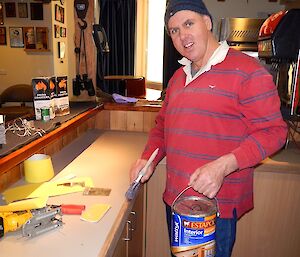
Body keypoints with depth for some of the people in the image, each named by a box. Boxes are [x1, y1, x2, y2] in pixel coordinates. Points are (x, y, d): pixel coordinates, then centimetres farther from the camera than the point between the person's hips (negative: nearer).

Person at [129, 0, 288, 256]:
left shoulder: (246, 70, -11)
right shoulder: (178, 77, 13)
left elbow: (273, 131, -14)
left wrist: (223, 166, -25)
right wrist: (148, 159, 3)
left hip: (217, 205, -7)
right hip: (175, 199, 7)